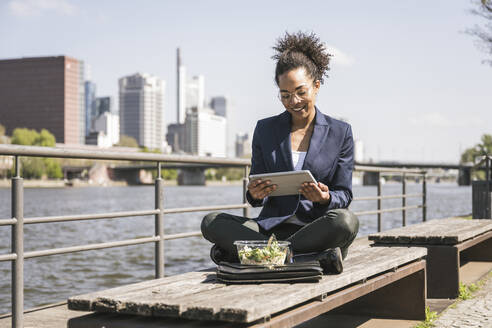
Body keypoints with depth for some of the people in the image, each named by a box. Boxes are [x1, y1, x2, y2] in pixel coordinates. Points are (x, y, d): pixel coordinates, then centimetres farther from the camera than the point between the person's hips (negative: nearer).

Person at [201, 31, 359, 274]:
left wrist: (325, 198, -20)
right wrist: (255, 194, -15)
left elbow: (344, 195, 4)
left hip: (317, 229, -1)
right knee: (211, 222, -20)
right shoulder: (265, 129, 12)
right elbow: (256, 197, 11)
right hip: (272, 227, 2)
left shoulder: (340, 133, 7)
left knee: (345, 220, -35)